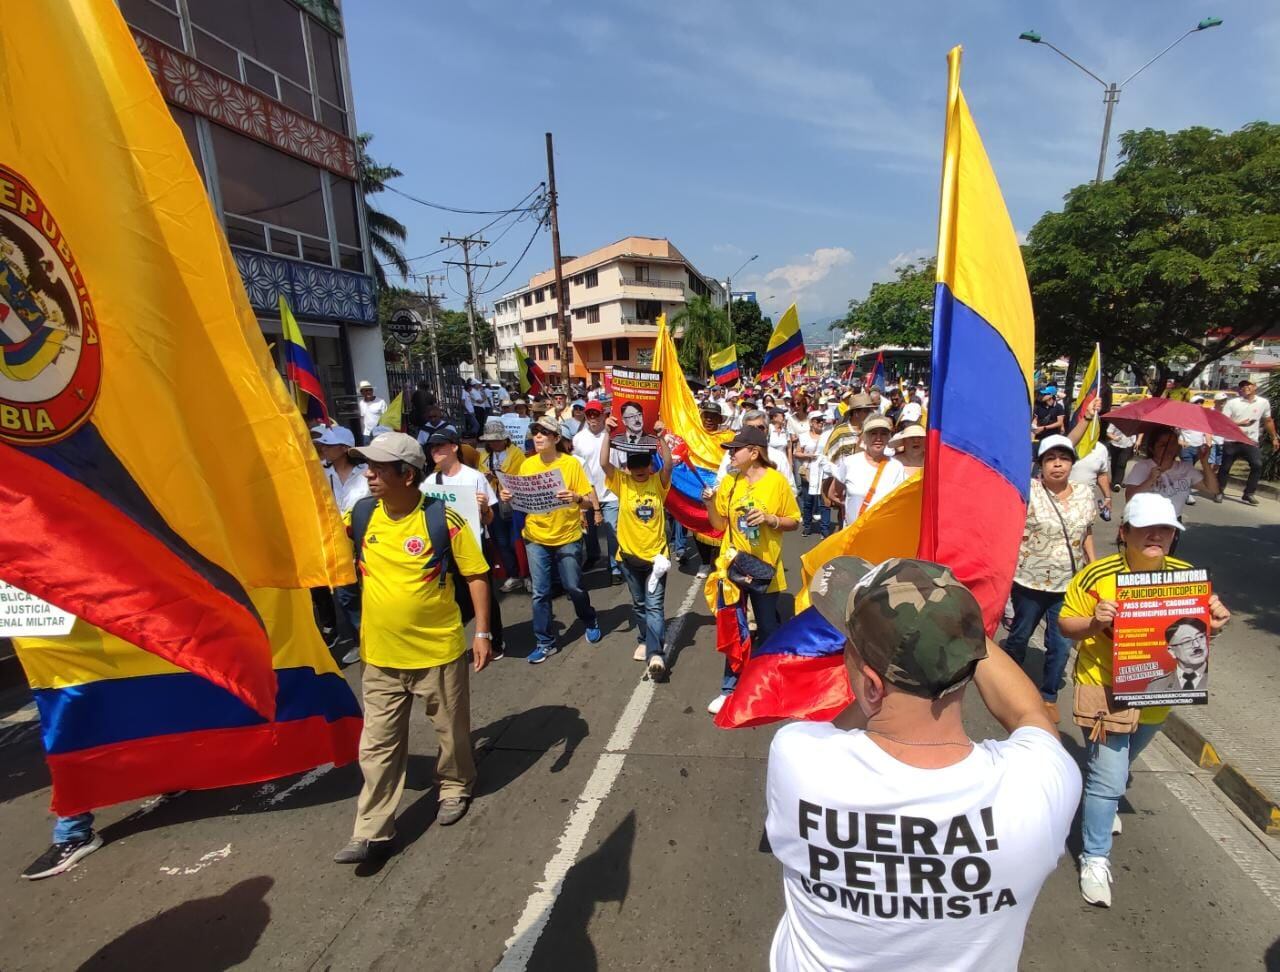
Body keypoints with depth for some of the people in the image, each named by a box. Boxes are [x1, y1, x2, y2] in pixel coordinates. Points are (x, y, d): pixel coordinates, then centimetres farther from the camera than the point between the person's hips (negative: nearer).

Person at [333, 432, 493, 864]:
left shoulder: (442, 520, -18)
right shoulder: (360, 516, -3)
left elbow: (476, 575, -12)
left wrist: (482, 632, -14)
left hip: (439, 650, -3)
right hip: (381, 655, 4)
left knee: (451, 729, 18)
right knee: (377, 746, 13)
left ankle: (455, 787, 45)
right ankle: (372, 833, 28)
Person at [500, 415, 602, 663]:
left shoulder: (571, 463, -9)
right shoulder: (527, 465, 0)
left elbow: (589, 502, -8)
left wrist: (576, 498, -29)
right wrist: (508, 498, -14)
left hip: (567, 537, -2)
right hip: (536, 538, 2)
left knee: (574, 587, 9)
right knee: (540, 593, 6)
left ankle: (590, 622, 38)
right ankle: (544, 643, 20)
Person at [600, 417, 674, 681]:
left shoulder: (659, 482, -4)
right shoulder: (621, 482, -4)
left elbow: (668, 465, -23)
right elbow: (603, 463, -18)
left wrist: (661, 437, -31)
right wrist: (607, 433, -25)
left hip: (656, 553, -2)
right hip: (629, 555, 2)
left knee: (655, 606, -4)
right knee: (639, 605, 18)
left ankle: (655, 655, -11)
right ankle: (646, 641, 37)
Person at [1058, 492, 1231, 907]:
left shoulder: (1186, 574, -3)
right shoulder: (1098, 575, -18)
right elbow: (1066, 623, -12)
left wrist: (1215, 620, -12)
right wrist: (1094, 624, -32)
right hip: (1105, 691, -5)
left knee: (1117, 765, 28)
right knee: (1108, 777, -3)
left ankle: (1100, 802, 58)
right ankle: (1095, 858, 15)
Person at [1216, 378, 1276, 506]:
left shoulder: (1264, 402, 6)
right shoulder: (1232, 403, -4)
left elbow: (1268, 421, 17)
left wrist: (1274, 438, 19)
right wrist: (1240, 424, -23)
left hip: (1251, 441, 2)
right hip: (1232, 441, -2)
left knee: (1257, 465, -13)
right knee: (1225, 468, 3)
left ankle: (1248, 494, -2)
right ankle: (1218, 492, 16)